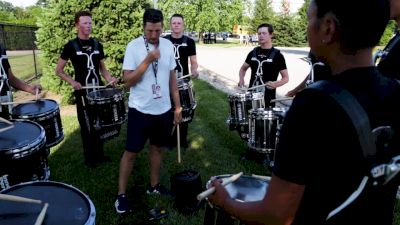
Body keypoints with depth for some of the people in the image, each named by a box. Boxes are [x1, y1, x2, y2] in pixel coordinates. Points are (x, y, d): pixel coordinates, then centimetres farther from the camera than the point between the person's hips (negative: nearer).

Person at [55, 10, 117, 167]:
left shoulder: (97, 45, 8)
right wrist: (72, 82, -16)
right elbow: (58, 70, 0)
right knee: (87, 127, 4)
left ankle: (99, 154, 26)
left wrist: (109, 79, -4)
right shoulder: (71, 46, -4)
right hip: (82, 93, -4)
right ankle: (90, 158, 19)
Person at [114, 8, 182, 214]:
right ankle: (121, 194, 19)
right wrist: (147, 61, -24)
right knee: (131, 152, 4)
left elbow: (172, 77, 8)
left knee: (157, 148, 16)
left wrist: (177, 107, 7)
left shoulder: (168, 45, 2)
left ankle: (154, 185, 34)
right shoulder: (133, 46, -11)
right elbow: (128, 81, -15)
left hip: (163, 109, 4)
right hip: (140, 110, -4)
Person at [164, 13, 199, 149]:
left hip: (184, 81, 0)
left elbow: (193, 61, 5)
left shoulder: (189, 42, 4)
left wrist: (194, 70, -17)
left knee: (184, 111, 4)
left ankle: (182, 139, 19)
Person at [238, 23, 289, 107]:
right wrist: (241, 79, -1)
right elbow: (243, 68, 20)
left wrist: (275, 84, -22)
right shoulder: (253, 52, 8)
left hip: (268, 97, -4)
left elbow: (286, 78, -2)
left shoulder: (277, 55, -4)